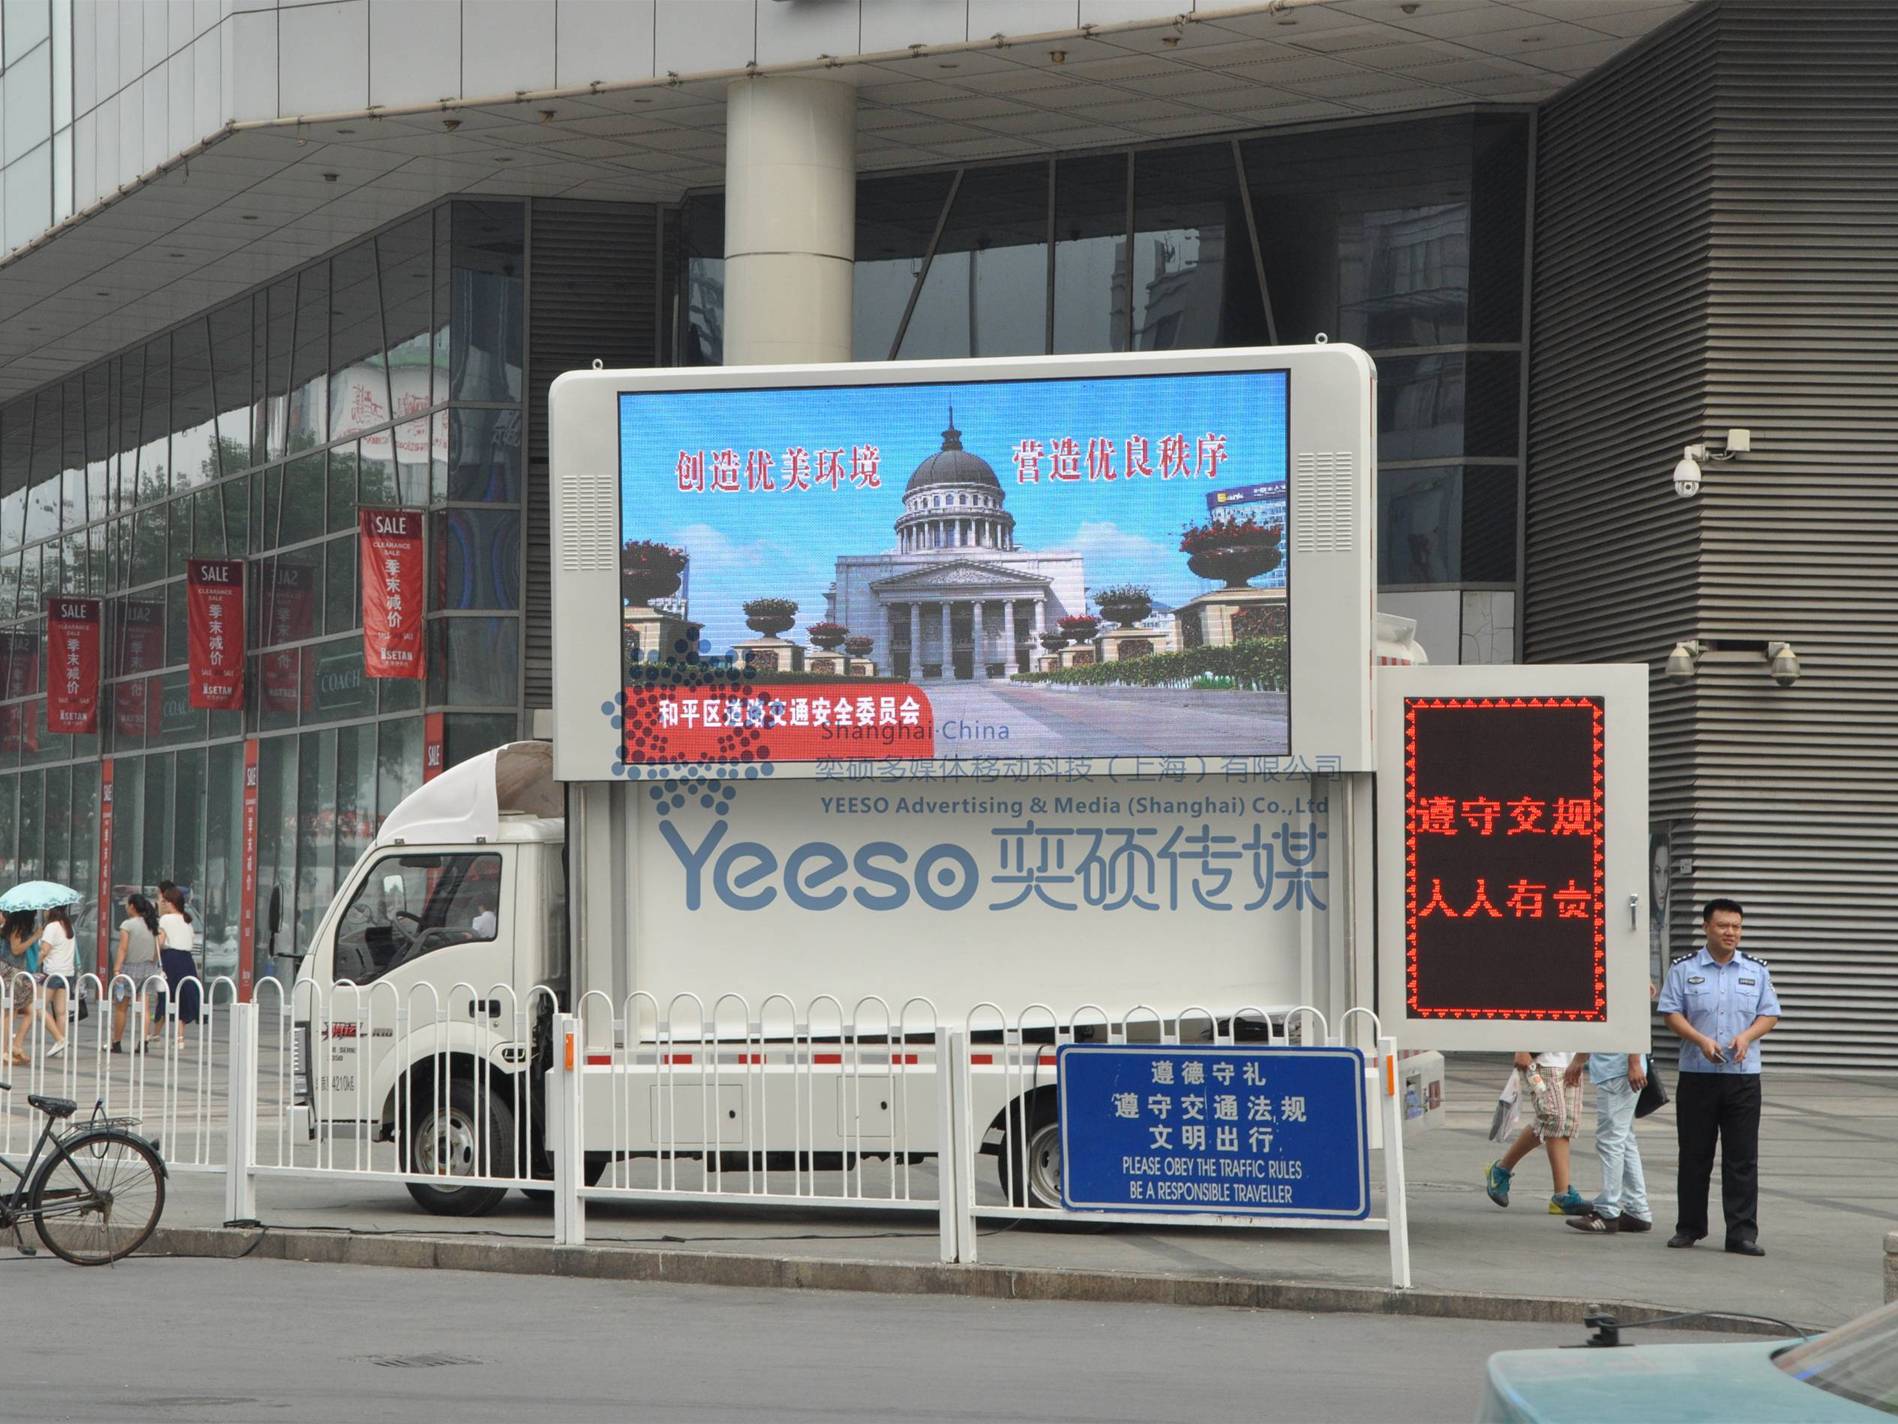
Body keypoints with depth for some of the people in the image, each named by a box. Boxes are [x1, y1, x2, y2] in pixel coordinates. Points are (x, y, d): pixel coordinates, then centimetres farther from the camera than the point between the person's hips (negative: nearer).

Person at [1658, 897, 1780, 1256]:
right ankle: (1689, 1226, 16)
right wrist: (1701, 1040, -16)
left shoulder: (1757, 971, 11)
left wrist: (1746, 1037, -11)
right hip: (1696, 1075, -1)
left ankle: (1742, 1233, -3)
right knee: (1694, 1155, 5)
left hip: (1743, 1076, 1)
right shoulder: (1684, 970, 5)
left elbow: (1770, 1015, 9)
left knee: (1742, 1158, -3)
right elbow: (1672, 1014, -1)